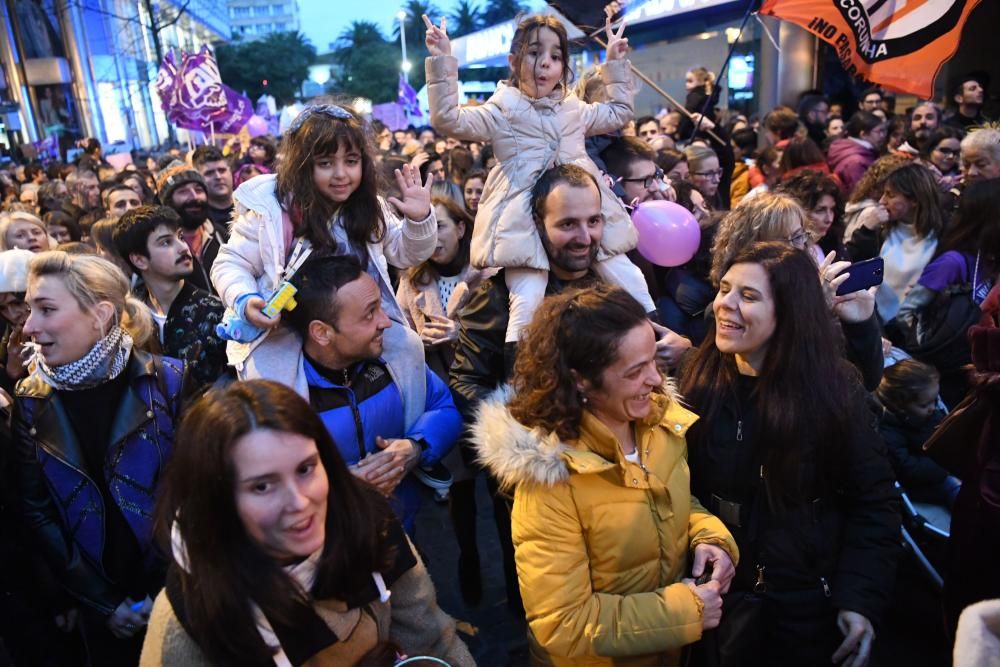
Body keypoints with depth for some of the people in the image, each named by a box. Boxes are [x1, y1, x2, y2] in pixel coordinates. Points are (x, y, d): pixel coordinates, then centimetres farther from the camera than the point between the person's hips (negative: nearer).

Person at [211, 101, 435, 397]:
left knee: (408, 347, -6)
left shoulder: (369, 207, 1)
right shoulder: (270, 210, -12)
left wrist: (420, 219, -12)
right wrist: (245, 301, -26)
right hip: (281, 332, -4)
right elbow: (230, 264, -4)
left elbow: (405, 254, 10)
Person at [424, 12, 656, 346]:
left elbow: (619, 113, 34)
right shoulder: (502, 110, 4)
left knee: (628, 280, 5)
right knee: (528, 303, -19)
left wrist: (615, 63, 30)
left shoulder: (574, 109, 19)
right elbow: (447, 119, -7)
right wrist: (442, 62, -13)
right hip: (527, 221, -5)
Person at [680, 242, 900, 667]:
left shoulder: (833, 390, -13)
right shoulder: (698, 384, -10)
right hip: (718, 599, 1)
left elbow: (872, 503, -7)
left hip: (809, 607, -1)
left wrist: (862, 598, -14)